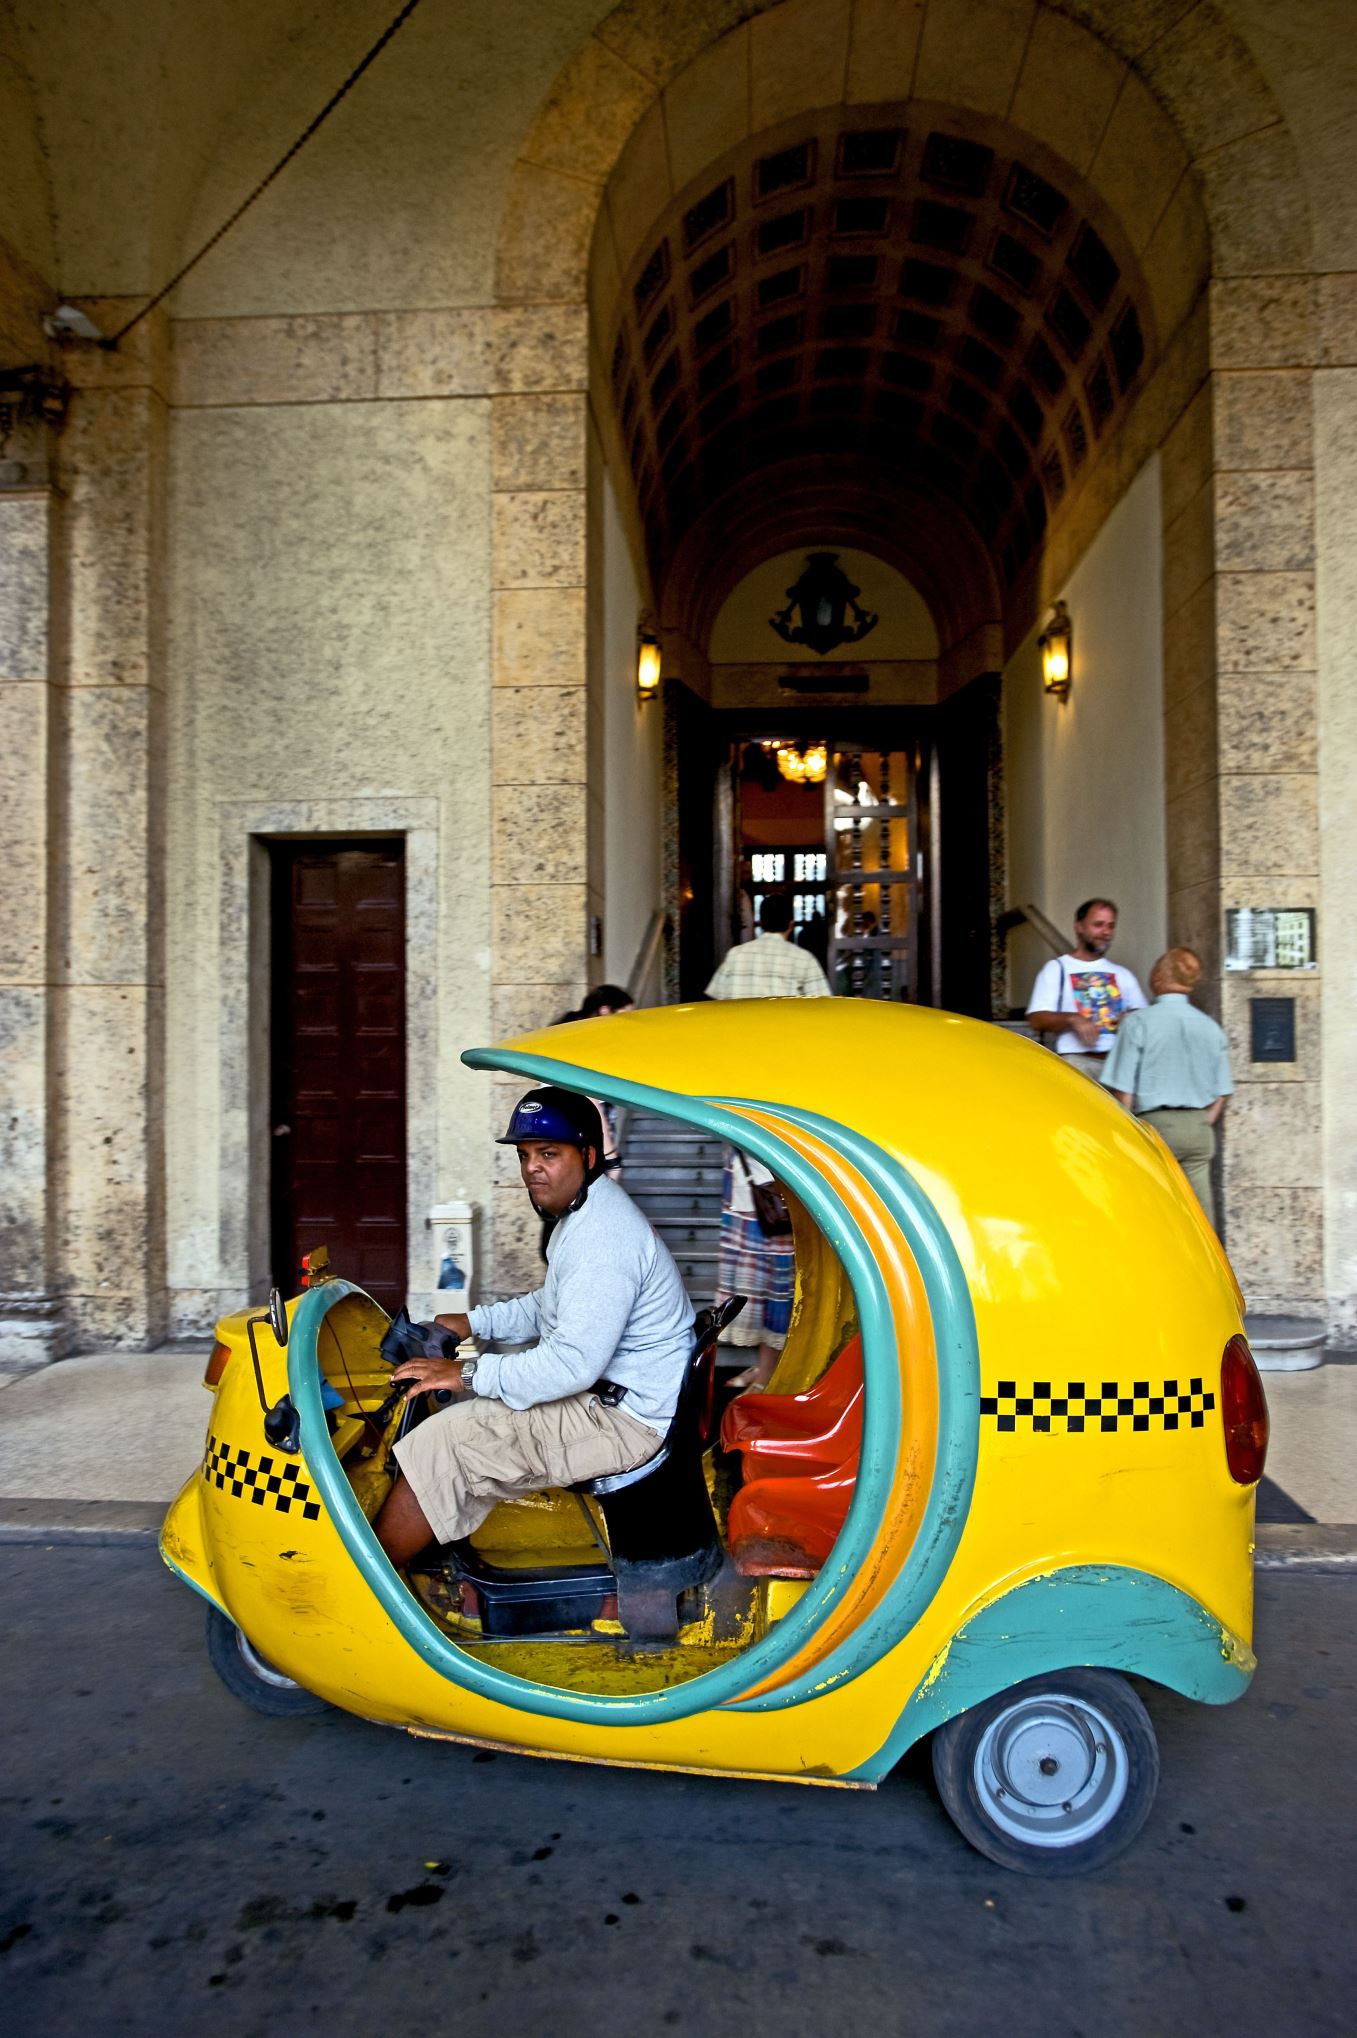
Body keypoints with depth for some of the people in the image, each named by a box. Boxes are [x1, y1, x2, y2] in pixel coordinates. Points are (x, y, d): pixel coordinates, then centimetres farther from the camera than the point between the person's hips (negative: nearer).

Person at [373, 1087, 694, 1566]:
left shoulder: (602, 1238, -24)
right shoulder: (585, 1212, 10)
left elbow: (574, 1363, -29)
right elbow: (551, 1308, 23)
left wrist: (468, 1374, -22)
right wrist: (473, 1322, 12)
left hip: (625, 1419, -12)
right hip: (606, 1388, 12)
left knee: (441, 1443, -15)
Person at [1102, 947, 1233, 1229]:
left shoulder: (1138, 1022, -8)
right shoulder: (1211, 1027, 7)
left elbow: (1122, 1090, -8)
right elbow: (1222, 1092, 11)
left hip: (1155, 1124, -4)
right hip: (1199, 1126, 4)